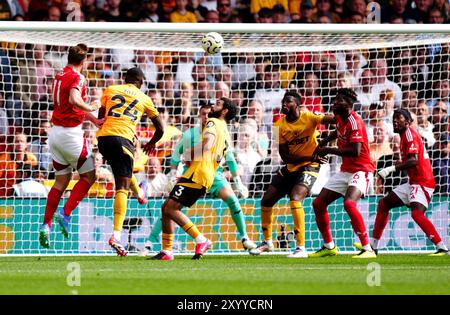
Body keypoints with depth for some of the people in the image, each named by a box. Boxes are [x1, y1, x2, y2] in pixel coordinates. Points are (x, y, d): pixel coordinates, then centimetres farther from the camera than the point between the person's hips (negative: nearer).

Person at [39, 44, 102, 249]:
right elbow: (75, 100, -31)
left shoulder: (59, 76, 13)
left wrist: (94, 120, 18)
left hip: (55, 132, 8)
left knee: (61, 180, 15)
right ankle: (65, 214, -5)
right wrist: (91, 108, -13)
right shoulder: (77, 78, -13)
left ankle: (46, 224, 8)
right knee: (88, 176, 6)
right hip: (70, 132, -8)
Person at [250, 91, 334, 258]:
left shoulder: (308, 117, -17)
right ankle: (267, 242, 31)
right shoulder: (280, 125, -5)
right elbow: (285, 157, -9)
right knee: (266, 200, 9)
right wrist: (310, 157, -21)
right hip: (291, 167, 6)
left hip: (309, 166, -6)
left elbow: (334, 119, -31)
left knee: (295, 198, -28)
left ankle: (301, 248, -23)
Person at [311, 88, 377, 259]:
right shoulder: (339, 117, 6)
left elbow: (355, 151, -29)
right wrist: (325, 140, 15)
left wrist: (328, 150, -22)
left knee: (349, 203, -33)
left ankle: (368, 249, -30)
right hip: (345, 170, 10)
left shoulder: (354, 121, -19)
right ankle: (329, 247, 23)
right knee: (318, 204, 8)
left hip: (361, 170, -10)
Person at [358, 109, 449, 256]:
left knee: (417, 212, -29)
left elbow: (413, 161, -23)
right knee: (384, 204, 15)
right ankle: (373, 245, 21)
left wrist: (391, 169, -26)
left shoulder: (410, 134, -11)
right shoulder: (405, 135, 17)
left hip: (422, 182, -11)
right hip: (413, 182, 11)